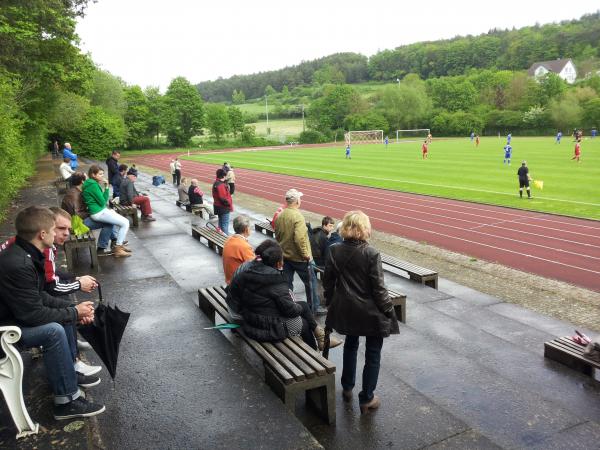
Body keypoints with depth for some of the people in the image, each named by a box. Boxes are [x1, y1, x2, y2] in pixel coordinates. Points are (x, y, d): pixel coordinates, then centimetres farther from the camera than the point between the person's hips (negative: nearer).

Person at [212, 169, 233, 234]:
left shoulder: (216, 183, 8)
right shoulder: (221, 185, -23)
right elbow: (223, 198, -25)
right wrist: (229, 204, -14)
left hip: (218, 206, 10)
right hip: (224, 207, -10)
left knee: (221, 222, 19)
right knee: (225, 224, -4)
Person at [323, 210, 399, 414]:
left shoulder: (334, 251, -9)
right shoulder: (372, 254, -21)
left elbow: (328, 282, -1)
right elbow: (378, 288, -17)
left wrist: (331, 303, 14)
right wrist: (388, 311, -4)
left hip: (346, 311, 4)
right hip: (370, 312, -4)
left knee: (350, 345, 27)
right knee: (372, 354, 13)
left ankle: (347, 388, 40)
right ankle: (367, 399, 22)